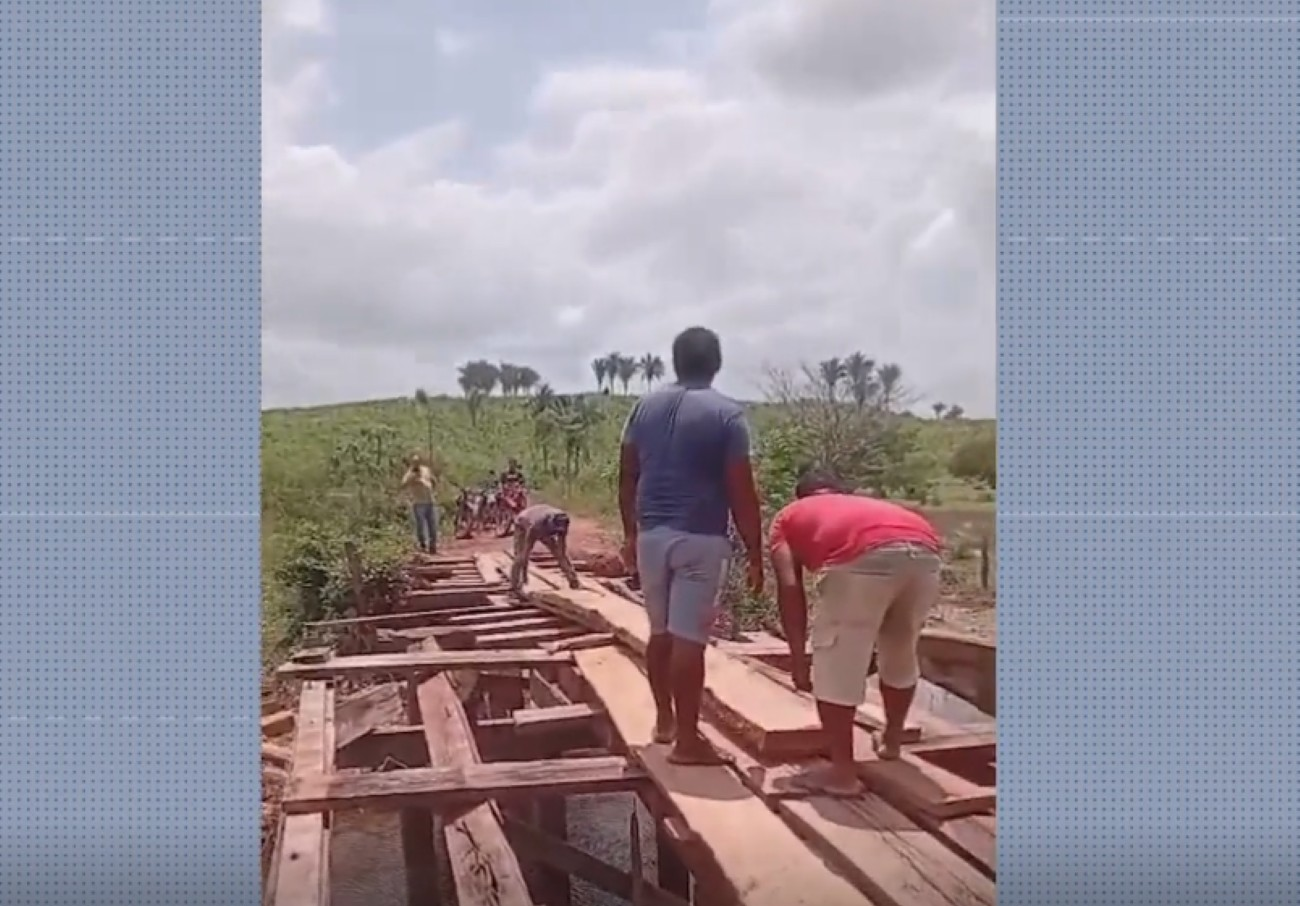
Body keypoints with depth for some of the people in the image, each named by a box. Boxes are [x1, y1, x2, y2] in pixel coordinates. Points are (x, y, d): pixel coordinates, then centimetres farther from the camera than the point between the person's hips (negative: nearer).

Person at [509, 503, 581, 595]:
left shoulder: (562, 522, -33)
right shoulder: (536, 525, -47)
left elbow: (563, 546, -22)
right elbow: (526, 550, -40)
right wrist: (524, 573, -36)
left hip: (545, 528, 4)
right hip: (523, 524, -4)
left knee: (560, 552, -2)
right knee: (520, 556, -19)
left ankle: (574, 581, 5)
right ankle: (515, 588, -12)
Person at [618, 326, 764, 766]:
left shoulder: (645, 407, 7)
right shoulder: (727, 414, -8)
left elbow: (627, 478, 11)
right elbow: (742, 492, -10)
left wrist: (630, 534, 20)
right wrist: (755, 555, -3)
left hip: (652, 535, 5)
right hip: (701, 539, -5)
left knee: (660, 631, 18)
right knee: (689, 639, -2)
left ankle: (664, 719, 30)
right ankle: (687, 740, 5)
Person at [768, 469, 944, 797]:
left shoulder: (788, 517, 30)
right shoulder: (868, 506, 42)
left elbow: (789, 586, 14)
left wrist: (798, 657, 15)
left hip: (864, 556, -6)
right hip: (923, 551, 6)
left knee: (835, 663, 9)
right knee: (900, 652, 27)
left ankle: (842, 772, 13)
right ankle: (891, 741, 46)